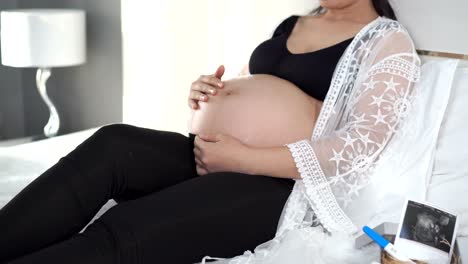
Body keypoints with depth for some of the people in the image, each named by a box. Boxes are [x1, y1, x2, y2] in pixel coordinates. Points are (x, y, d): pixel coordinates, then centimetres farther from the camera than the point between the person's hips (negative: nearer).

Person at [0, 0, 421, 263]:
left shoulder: (389, 41, 0)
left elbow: (360, 147, -14)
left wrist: (244, 159, -20)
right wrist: (208, 94, 3)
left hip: (287, 186, -6)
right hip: (224, 155, 7)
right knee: (113, 145, -24)